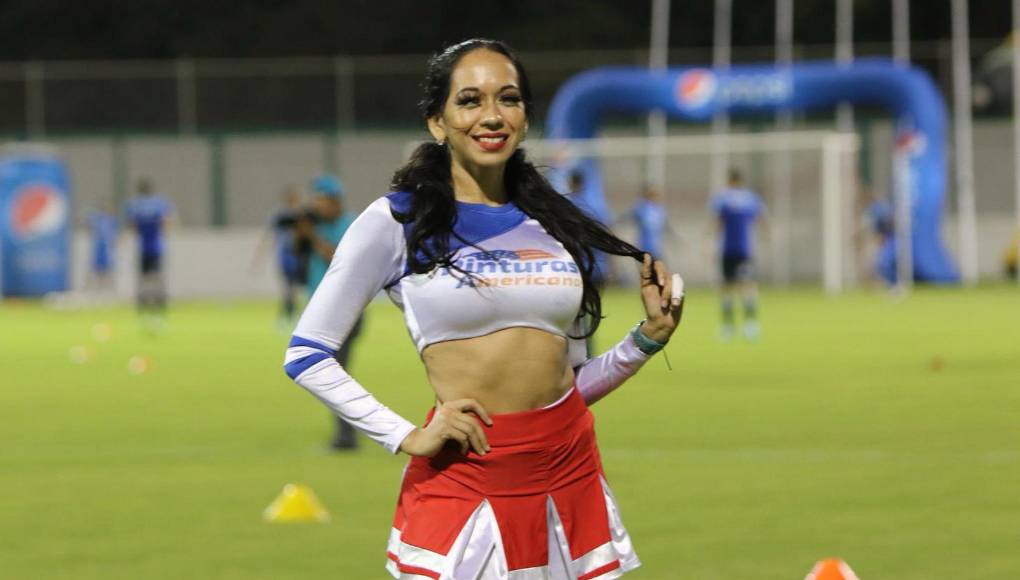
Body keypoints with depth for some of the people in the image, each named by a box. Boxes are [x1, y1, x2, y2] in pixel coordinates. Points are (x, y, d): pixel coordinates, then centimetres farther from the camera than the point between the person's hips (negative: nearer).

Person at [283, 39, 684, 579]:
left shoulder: (556, 227, 12)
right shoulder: (397, 222, -2)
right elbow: (307, 355, -4)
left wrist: (648, 337, 3)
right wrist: (406, 436, -11)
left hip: (568, 475, 5)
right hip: (465, 480, -4)